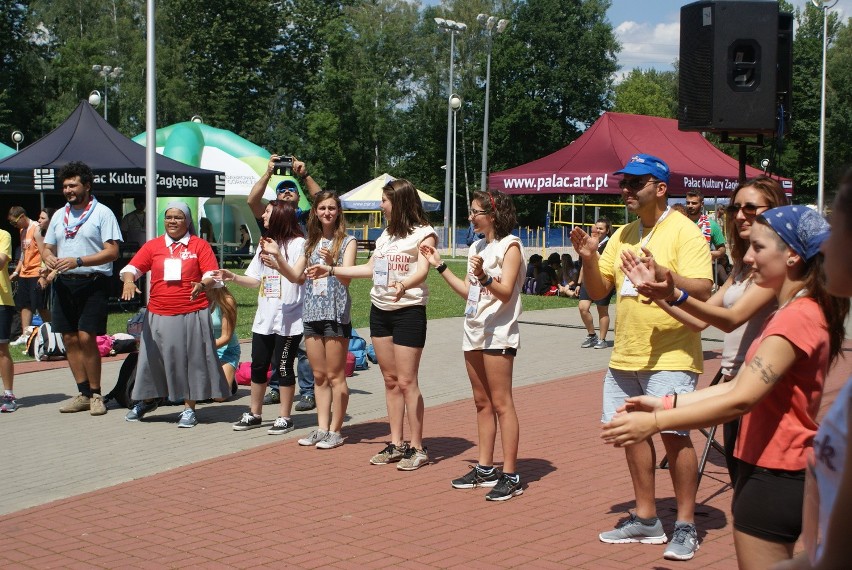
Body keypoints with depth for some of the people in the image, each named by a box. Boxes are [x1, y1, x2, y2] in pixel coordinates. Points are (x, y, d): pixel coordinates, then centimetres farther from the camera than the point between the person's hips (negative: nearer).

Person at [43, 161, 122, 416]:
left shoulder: (102, 213, -3)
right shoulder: (59, 215, 17)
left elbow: (112, 252, -11)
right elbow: (47, 247, 20)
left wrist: (78, 261, -21)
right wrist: (49, 257, -5)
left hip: (92, 283, -6)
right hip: (64, 283, 6)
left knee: (86, 337, -11)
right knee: (69, 339, 5)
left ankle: (96, 395, 0)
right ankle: (84, 394, 13)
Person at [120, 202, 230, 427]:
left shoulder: (199, 245, 3)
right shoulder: (153, 246, 10)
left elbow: (213, 276, -3)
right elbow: (131, 268, 4)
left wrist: (202, 284, -25)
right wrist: (129, 281, -18)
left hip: (192, 315, -2)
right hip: (158, 316, 2)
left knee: (191, 359, 1)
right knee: (153, 358, 8)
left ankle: (189, 408, 12)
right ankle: (148, 400, 31)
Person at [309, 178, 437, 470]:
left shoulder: (423, 233, -7)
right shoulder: (386, 234, 16)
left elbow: (422, 270, -22)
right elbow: (369, 268, 24)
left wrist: (404, 285, -43)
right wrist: (330, 270, 25)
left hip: (408, 311, -7)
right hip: (380, 311, 7)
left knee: (406, 381, -8)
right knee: (390, 380, 8)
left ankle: (417, 448, -1)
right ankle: (396, 444, 14)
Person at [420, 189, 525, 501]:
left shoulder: (509, 245, -8)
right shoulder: (476, 247, 17)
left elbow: (505, 291, -18)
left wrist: (484, 276, -36)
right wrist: (439, 266, 17)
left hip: (498, 332, -8)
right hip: (474, 331, 8)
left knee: (501, 403, -9)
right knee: (482, 402, 11)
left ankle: (511, 476, -6)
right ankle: (485, 468, 18)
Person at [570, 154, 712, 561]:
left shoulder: (684, 232, -8)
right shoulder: (622, 235, 13)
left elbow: (702, 290, -18)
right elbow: (598, 290, 15)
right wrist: (589, 258, -4)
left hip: (670, 356, -7)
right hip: (624, 356, 7)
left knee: (673, 434, -9)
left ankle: (686, 526, 3)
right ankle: (646, 519, 22)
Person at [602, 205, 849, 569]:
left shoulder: (796, 318, -20)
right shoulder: (796, 313, 13)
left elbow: (740, 400, -29)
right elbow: (739, 385, 10)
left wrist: (655, 422, -31)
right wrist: (667, 404, 2)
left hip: (774, 479, -10)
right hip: (775, 471, 10)